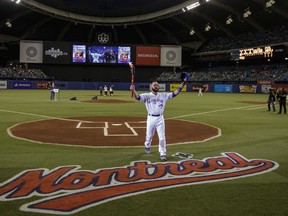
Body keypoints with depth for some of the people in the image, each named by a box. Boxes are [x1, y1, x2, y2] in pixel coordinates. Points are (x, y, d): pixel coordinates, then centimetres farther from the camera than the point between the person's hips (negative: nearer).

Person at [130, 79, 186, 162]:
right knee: (149, 135, 16)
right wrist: (133, 90, -36)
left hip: (160, 118, 1)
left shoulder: (163, 95, 7)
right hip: (151, 118, -1)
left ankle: (162, 154, 9)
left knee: (162, 137, -2)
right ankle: (147, 146, 47)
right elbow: (138, 97, -16)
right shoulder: (147, 95, -2)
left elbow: (174, 94, 3)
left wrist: (181, 86, -9)